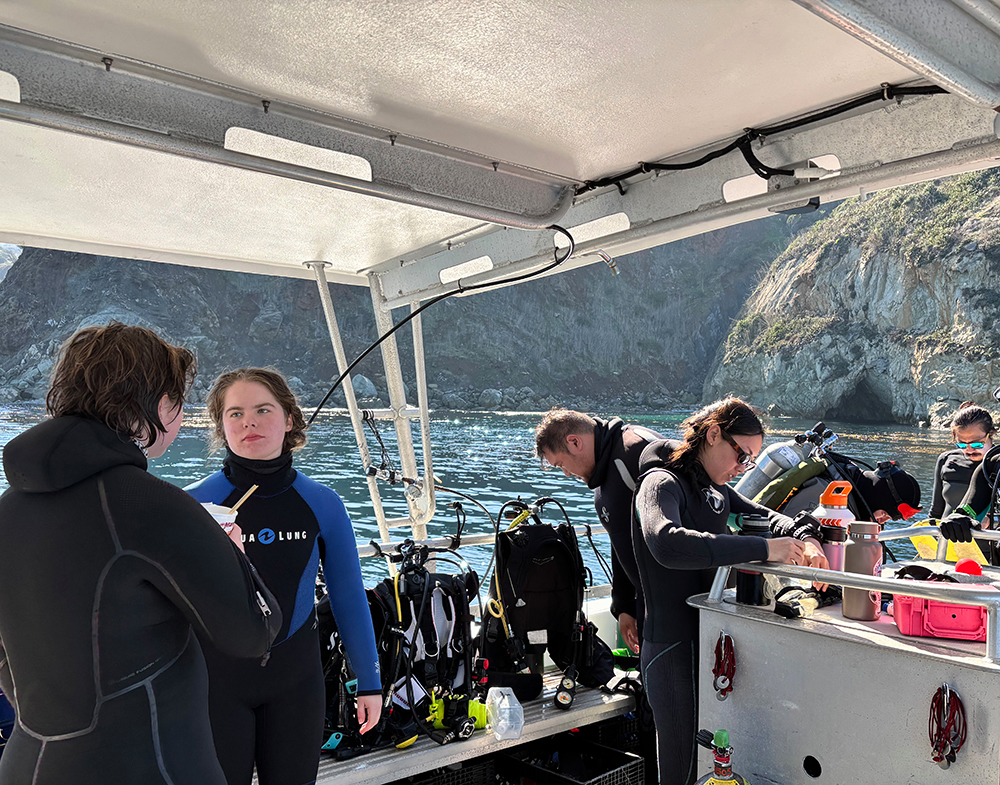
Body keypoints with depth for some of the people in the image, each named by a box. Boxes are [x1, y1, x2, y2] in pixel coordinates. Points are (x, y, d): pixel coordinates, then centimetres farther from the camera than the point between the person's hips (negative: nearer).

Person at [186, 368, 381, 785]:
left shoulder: (321, 503, -6)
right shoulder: (196, 502, -11)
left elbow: (349, 597, 1)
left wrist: (369, 682, 5)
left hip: (297, 672, 2)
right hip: (217, 673, -2)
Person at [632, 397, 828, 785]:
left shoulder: (714, 489, 11)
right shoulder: (662, 483, -16)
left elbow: (762, 515, 22)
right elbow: (667, 544, -35)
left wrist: (804, 540, -2)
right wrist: (764, 549, -34)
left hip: (709, 641, 9)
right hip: (673, 648, -8)